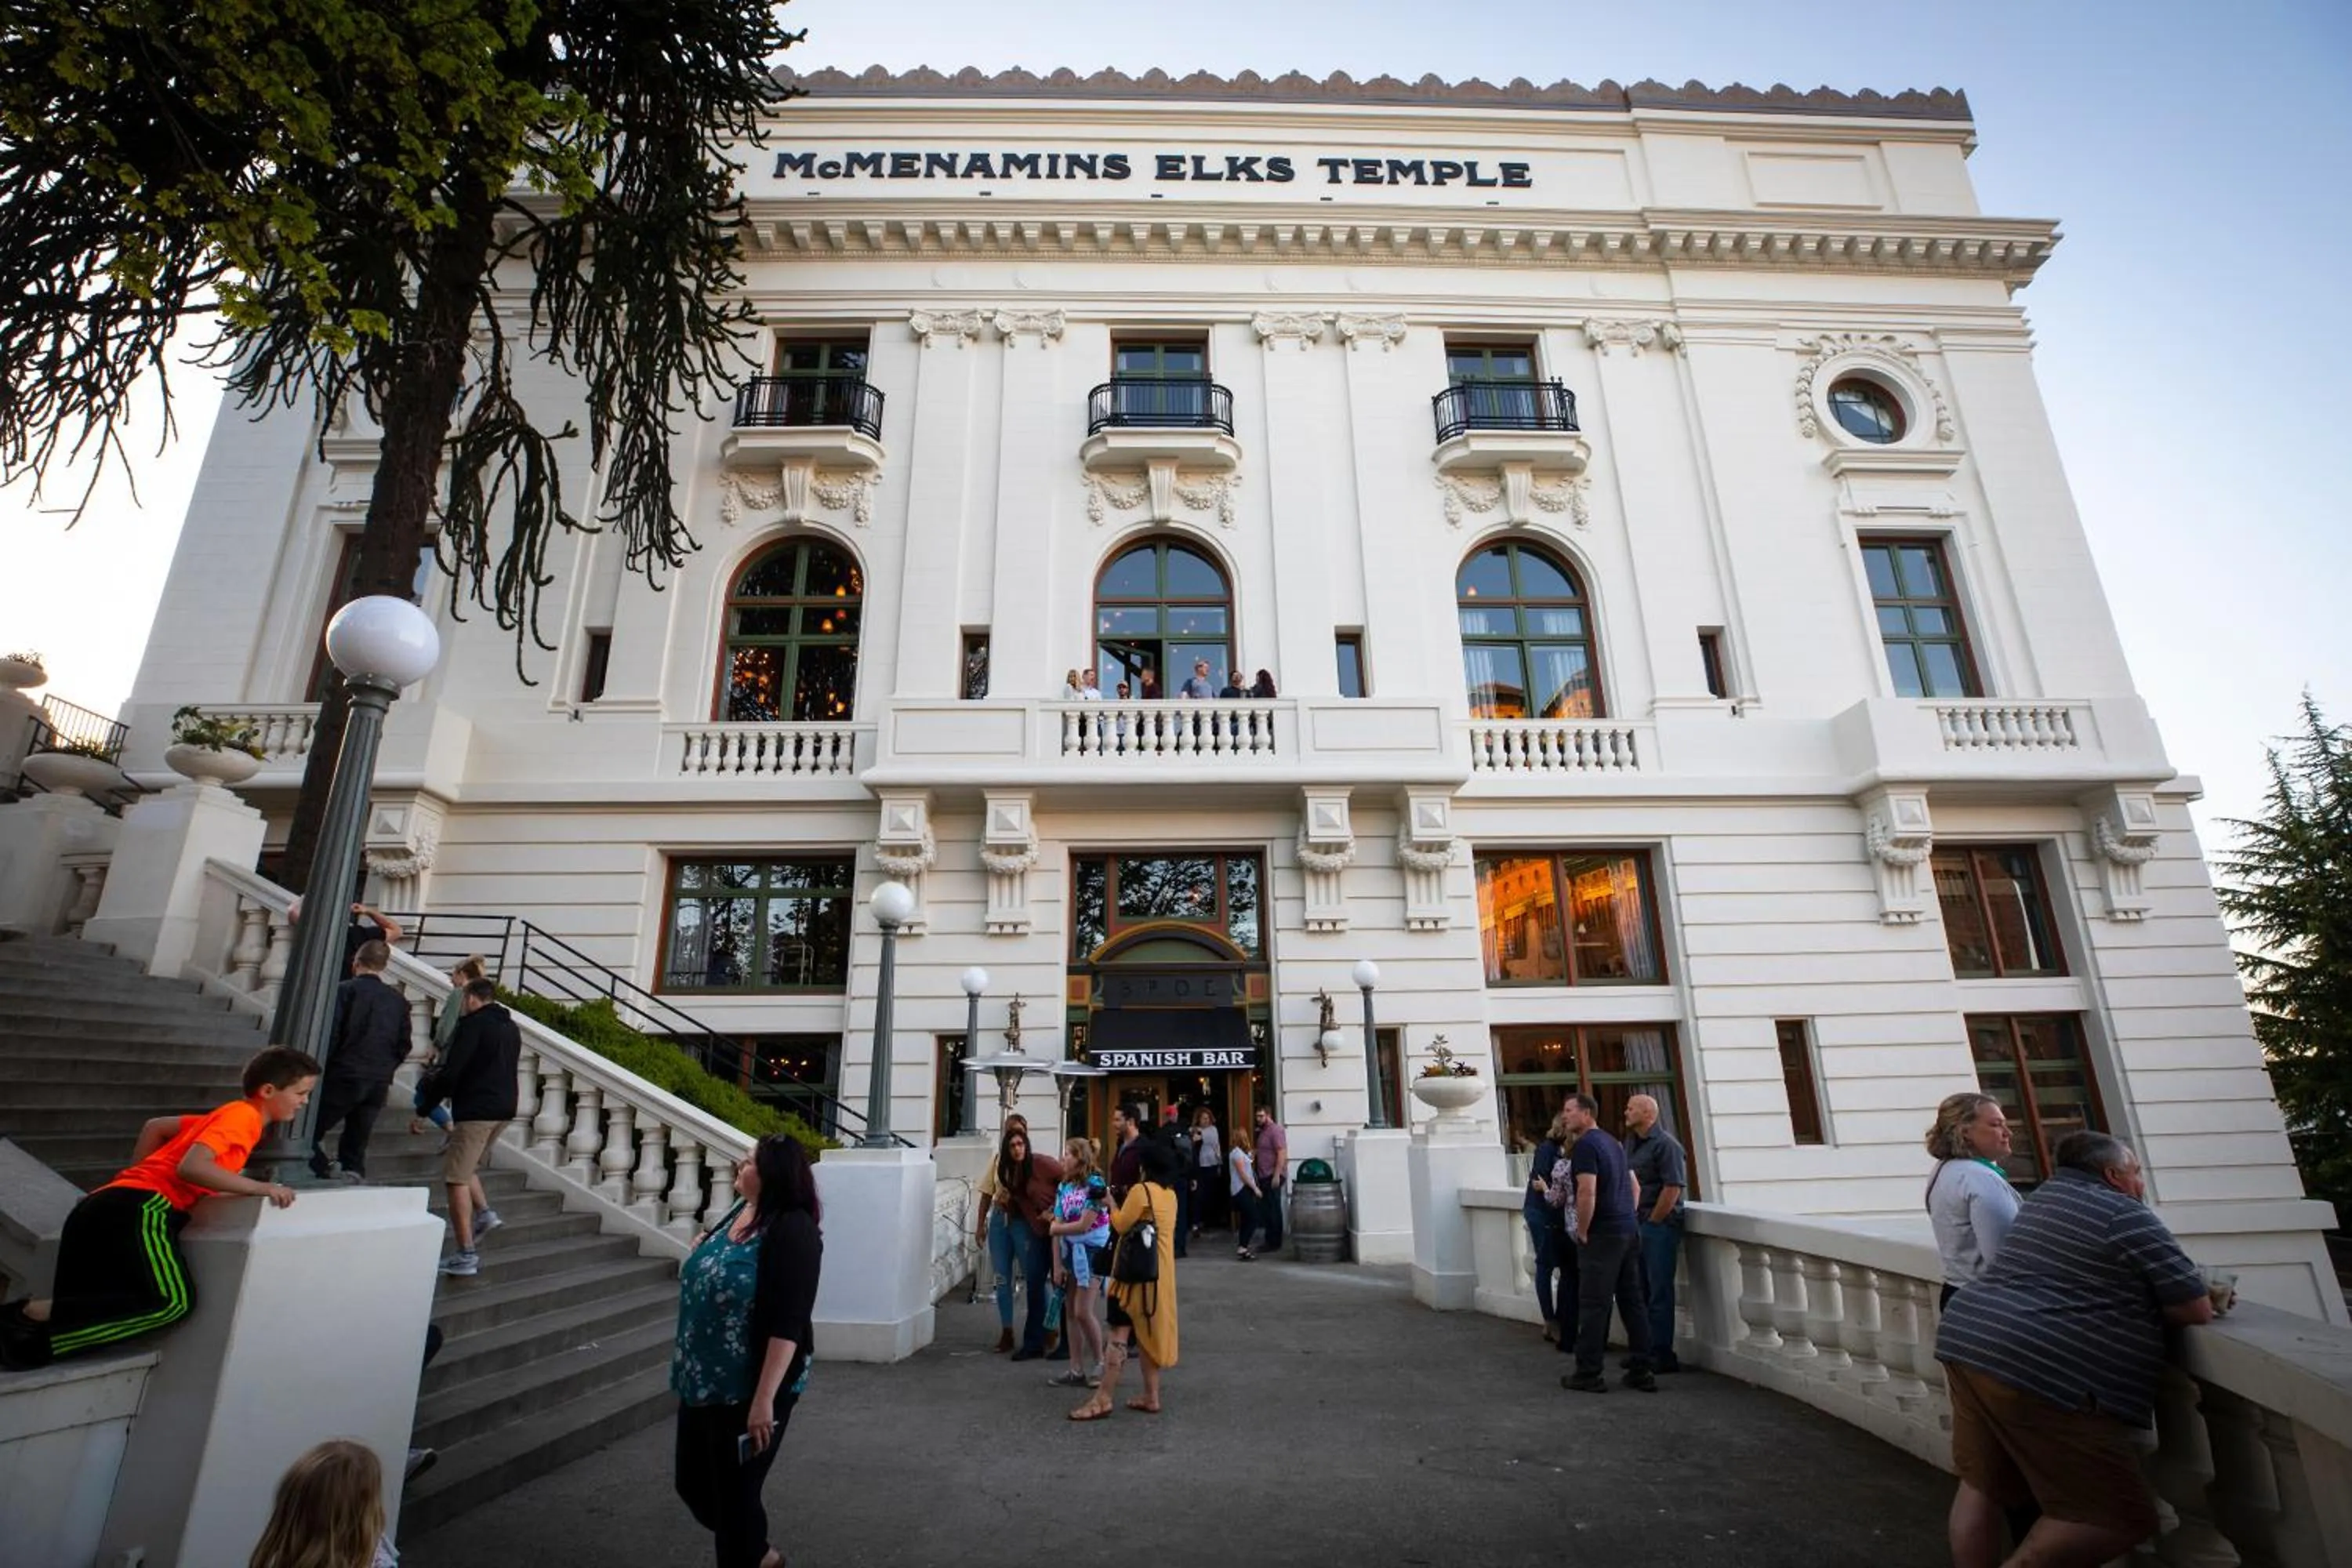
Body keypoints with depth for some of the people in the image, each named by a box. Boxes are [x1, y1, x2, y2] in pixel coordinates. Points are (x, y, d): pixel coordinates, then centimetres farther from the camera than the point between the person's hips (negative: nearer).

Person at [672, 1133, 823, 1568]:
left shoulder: (792, 1230, -24)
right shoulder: (739, 1212, 3)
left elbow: (787, 1324, -26)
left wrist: (764, 1400, -27)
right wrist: (700, 1253, 2)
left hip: (749, 1389, -9)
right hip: (704, 1382, 9)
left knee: (734, 1494, 6)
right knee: (693, 1483, 22)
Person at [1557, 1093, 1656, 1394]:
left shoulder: (1585, 1145, -13)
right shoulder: (1613, 1143, 16)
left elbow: (1587, 1193, -21)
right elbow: (1634, 1186, 21)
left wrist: (1582, 1232, -12)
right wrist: (1627, 1219, 19)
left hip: (1602, 1235, -9)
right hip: (1630, 1231, 9)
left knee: (1593, 1305, -2)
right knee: (1633, 1301, 12)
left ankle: (1589, 1374, 3)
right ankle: (1641, 1371, 16)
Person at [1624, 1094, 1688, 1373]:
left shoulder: (1665, 1144, -13)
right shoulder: (1630, 1143, 13)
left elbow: (1673, 1187, -19)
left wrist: (1651, 1221, -14)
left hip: (1660, 1224, -8)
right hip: (1637, 1224, 8)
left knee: (1659, 1290, -2)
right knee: (1641, 1289, 14)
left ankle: (1662, 1355, 6)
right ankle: (1644, 1349, 24)